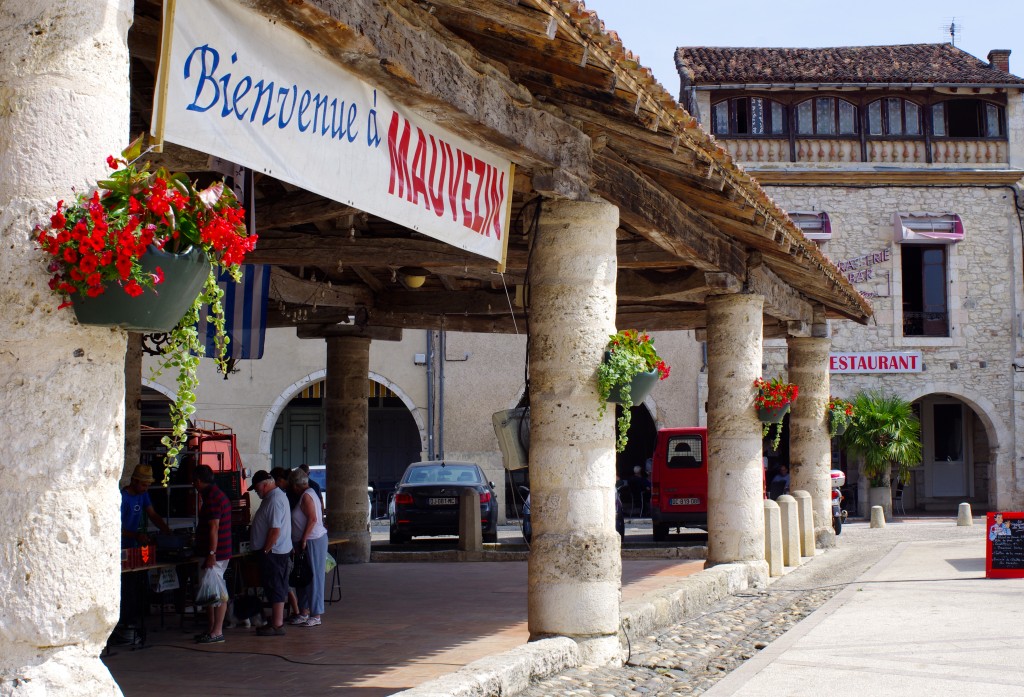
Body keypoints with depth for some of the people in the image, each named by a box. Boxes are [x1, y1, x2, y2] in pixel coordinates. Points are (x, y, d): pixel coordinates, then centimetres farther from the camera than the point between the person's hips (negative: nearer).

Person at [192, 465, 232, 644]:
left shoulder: (212, 498, -16)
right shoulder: (217, 494, 17)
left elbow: (214, 528, -22)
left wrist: (211, 554, -23)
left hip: (214, 554, -11)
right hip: (220, 553, 11)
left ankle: (217, 632, -5)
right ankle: (211, 629, 19)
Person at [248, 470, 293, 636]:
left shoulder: (274, 500, -20)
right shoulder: (277, 496, 15)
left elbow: (275, 530, -24)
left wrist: (265, 550, -19)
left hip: (273, 552, -11)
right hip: (279, 550, 11)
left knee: (275, 587, -6)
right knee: (277, 587, 14)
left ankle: (277, 625, -2)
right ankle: (277, 620, 21)